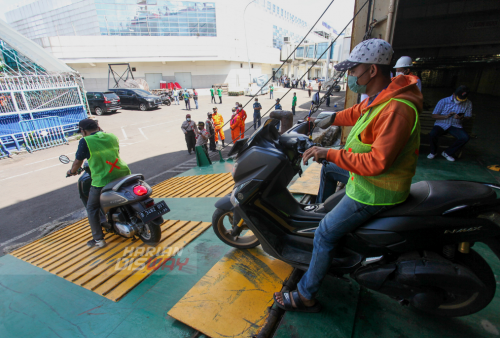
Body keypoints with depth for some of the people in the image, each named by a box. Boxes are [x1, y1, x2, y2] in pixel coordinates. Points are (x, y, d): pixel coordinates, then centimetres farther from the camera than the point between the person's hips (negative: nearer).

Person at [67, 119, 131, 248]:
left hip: (102, 181, -5)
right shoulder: (112, 137, 8)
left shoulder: (85, 141, -7)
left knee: (92, 208, 15)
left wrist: (72, 171, 23)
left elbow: (78, 161, 2)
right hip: (123, 175, 5)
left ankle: (98, 239, 20)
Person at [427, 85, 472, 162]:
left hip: (455, 126, 3)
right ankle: (433, 152, -4)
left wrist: (461, 118, -16)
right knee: (433, 134, -35)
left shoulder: (468, 103, 3)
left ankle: (448, 153, -1)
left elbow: (468, 116, 10)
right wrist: (446, 116, -21)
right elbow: (434, 115, -4)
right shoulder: (443, 101, -5)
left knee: (465, 137, -26)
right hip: (441, 124, -2)